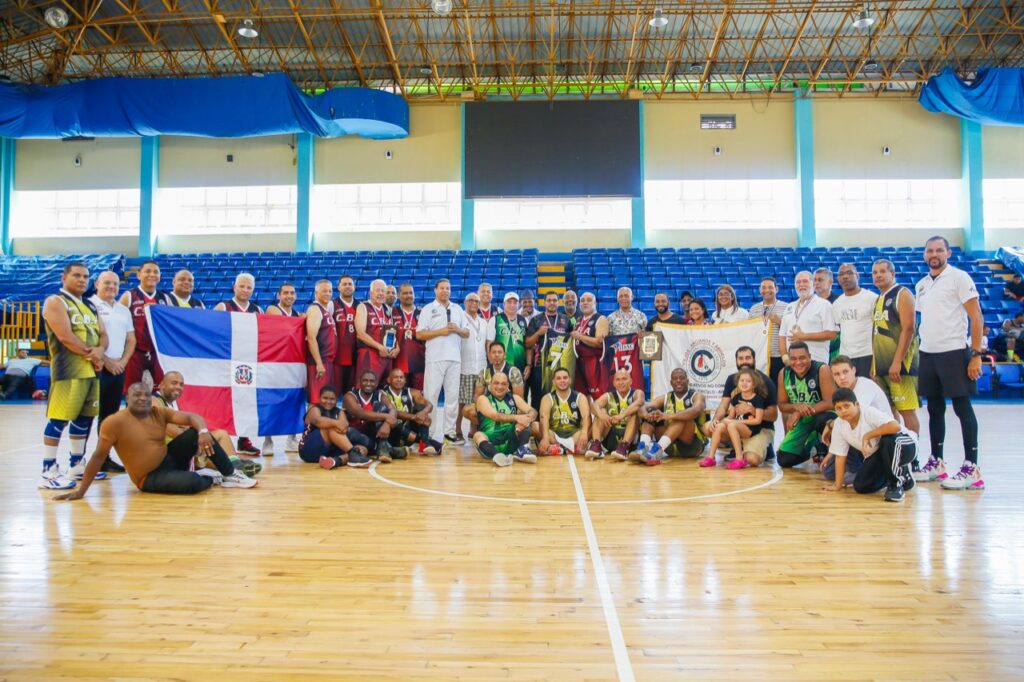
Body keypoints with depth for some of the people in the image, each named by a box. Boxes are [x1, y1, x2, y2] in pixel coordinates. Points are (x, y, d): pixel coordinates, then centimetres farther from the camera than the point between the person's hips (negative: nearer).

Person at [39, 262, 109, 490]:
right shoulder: (55, 302, -6)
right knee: (59, 419, -8)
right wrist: (91, 353, -12)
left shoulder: (90, 306, 20)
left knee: (84, 418, 14)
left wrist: (99, 352, -8)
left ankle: (77, 465, 25)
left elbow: (103, 334, 13)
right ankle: (49, 471, -5)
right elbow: (65, 336, -18)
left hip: (91, 369, 9)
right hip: (68, 369, -9)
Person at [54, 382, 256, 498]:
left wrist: (203, 432, -32)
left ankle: (231, 475, -6)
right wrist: (81, 491, -12)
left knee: (197, 433, -16)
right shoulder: (114, 422, -16)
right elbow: (98, 456, -13)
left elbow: (191, 417, -9)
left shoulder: (159, 412, -2)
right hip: (149, 478, -6)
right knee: (193, 482, -33)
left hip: (170, 458, 6)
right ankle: (210, 478, 5)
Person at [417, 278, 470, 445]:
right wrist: (440, 332, -13)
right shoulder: (428, 309, 3)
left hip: (455, 358, 4)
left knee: (453, 396, 6)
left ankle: (449, 432, 12)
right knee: (431, 395, -4)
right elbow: (419, 334, -4)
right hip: (435, 358, -4)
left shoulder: (458, 309, 16)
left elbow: (467, 333, 16)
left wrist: (458, 329, -5)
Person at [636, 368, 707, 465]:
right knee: (650, 412, -11)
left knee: (682, 417, -30)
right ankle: (643, 448, -36)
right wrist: (646, 414, -30)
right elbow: (643, 408, -4)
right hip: (670, 446, 4)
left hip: (692, 444, -4)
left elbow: (696, 411, -26)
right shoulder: (664, 398, 11)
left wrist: (668, 416, -40)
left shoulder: (697, 396, -1)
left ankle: (657, 449, -49)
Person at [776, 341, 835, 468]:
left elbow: (830, 402, -27)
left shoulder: (822, 370, -23)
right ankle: (812, 445, 26)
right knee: (784, 460, -6)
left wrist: (800, 412, -30)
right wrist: (796, 407, -25)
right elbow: (782, 405, -2)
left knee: (823, 421, -42)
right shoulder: (784, 374, -10)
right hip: (802, 420, 4)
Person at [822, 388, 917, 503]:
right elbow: (840, 456, -4)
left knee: (888, 440, -39)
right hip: (877, 456, 6)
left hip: (903, 446, -6)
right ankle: (899, 474, 16)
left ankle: (896, 484, -18)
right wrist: (838, 485, -5)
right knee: (860, 486, -11)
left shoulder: (869, 412, -27)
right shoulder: (839, 424, -10)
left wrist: (868, 435, -35)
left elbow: (895, 426, -44)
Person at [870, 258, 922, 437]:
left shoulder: (902, 294, -6)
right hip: (881, 365, 8)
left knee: (907, 410, -6)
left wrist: (897, 362, -22)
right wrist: (874, 365, 16)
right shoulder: (879, 299, 18)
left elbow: (908, 329, -16)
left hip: (900, 364, -8)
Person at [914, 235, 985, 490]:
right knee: (935, 409, 11)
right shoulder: (921, 285, 14)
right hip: (927, 353, 6)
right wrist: (921, 350, 12)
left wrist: (976, 354, -14)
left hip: (954, 352, -6)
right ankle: (937, 462, 20)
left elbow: (976, 316, -8)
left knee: (962, 407, -4)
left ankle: (972, 468, 0)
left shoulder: (959, 277, -4)